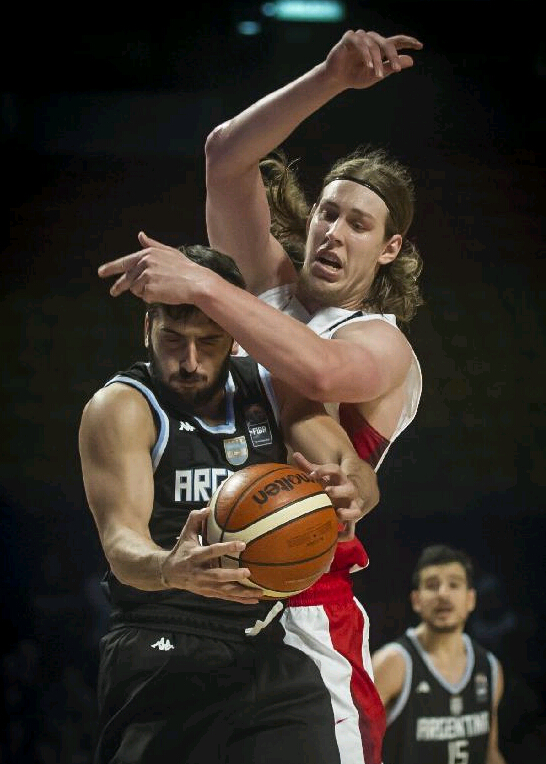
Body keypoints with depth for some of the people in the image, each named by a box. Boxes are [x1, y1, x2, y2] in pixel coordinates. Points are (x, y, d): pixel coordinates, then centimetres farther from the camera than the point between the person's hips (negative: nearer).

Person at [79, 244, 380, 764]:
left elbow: (359, 475, -1)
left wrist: (348, 492, -28)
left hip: (273, 650, 4)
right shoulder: (122, 408, -5)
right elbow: (122, 544, -18)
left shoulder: (272, 389, 10)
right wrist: (171, 570, -42)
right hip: (164, 657, -4)